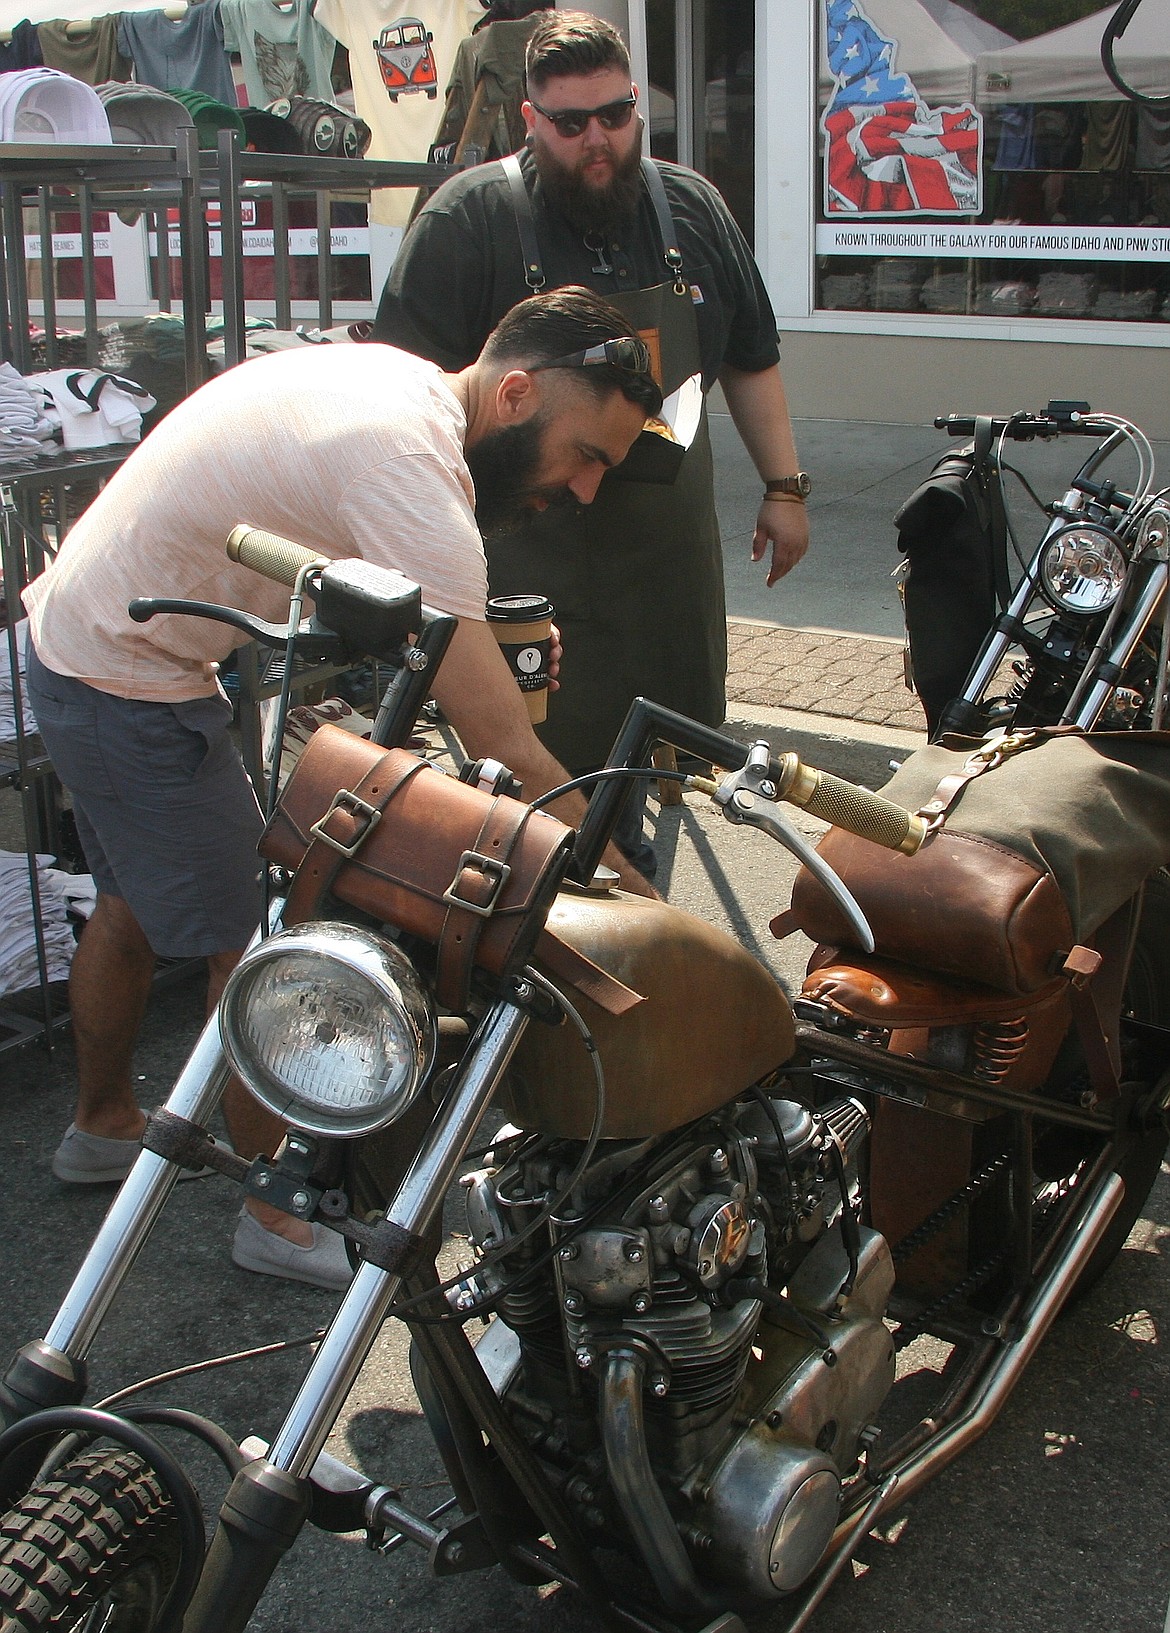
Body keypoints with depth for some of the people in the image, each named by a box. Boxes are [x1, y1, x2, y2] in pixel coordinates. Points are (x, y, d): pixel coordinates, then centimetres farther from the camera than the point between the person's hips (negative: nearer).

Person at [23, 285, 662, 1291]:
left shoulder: (395, 377, 0)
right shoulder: (411, 464, -30)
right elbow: (506, 752, -34)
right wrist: (642, 908, -30)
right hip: (137, 691, -10)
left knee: (135, 902, 25)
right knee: (253, 947, -2)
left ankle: (103, 1125, 46)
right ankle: (284, 1213, 14)